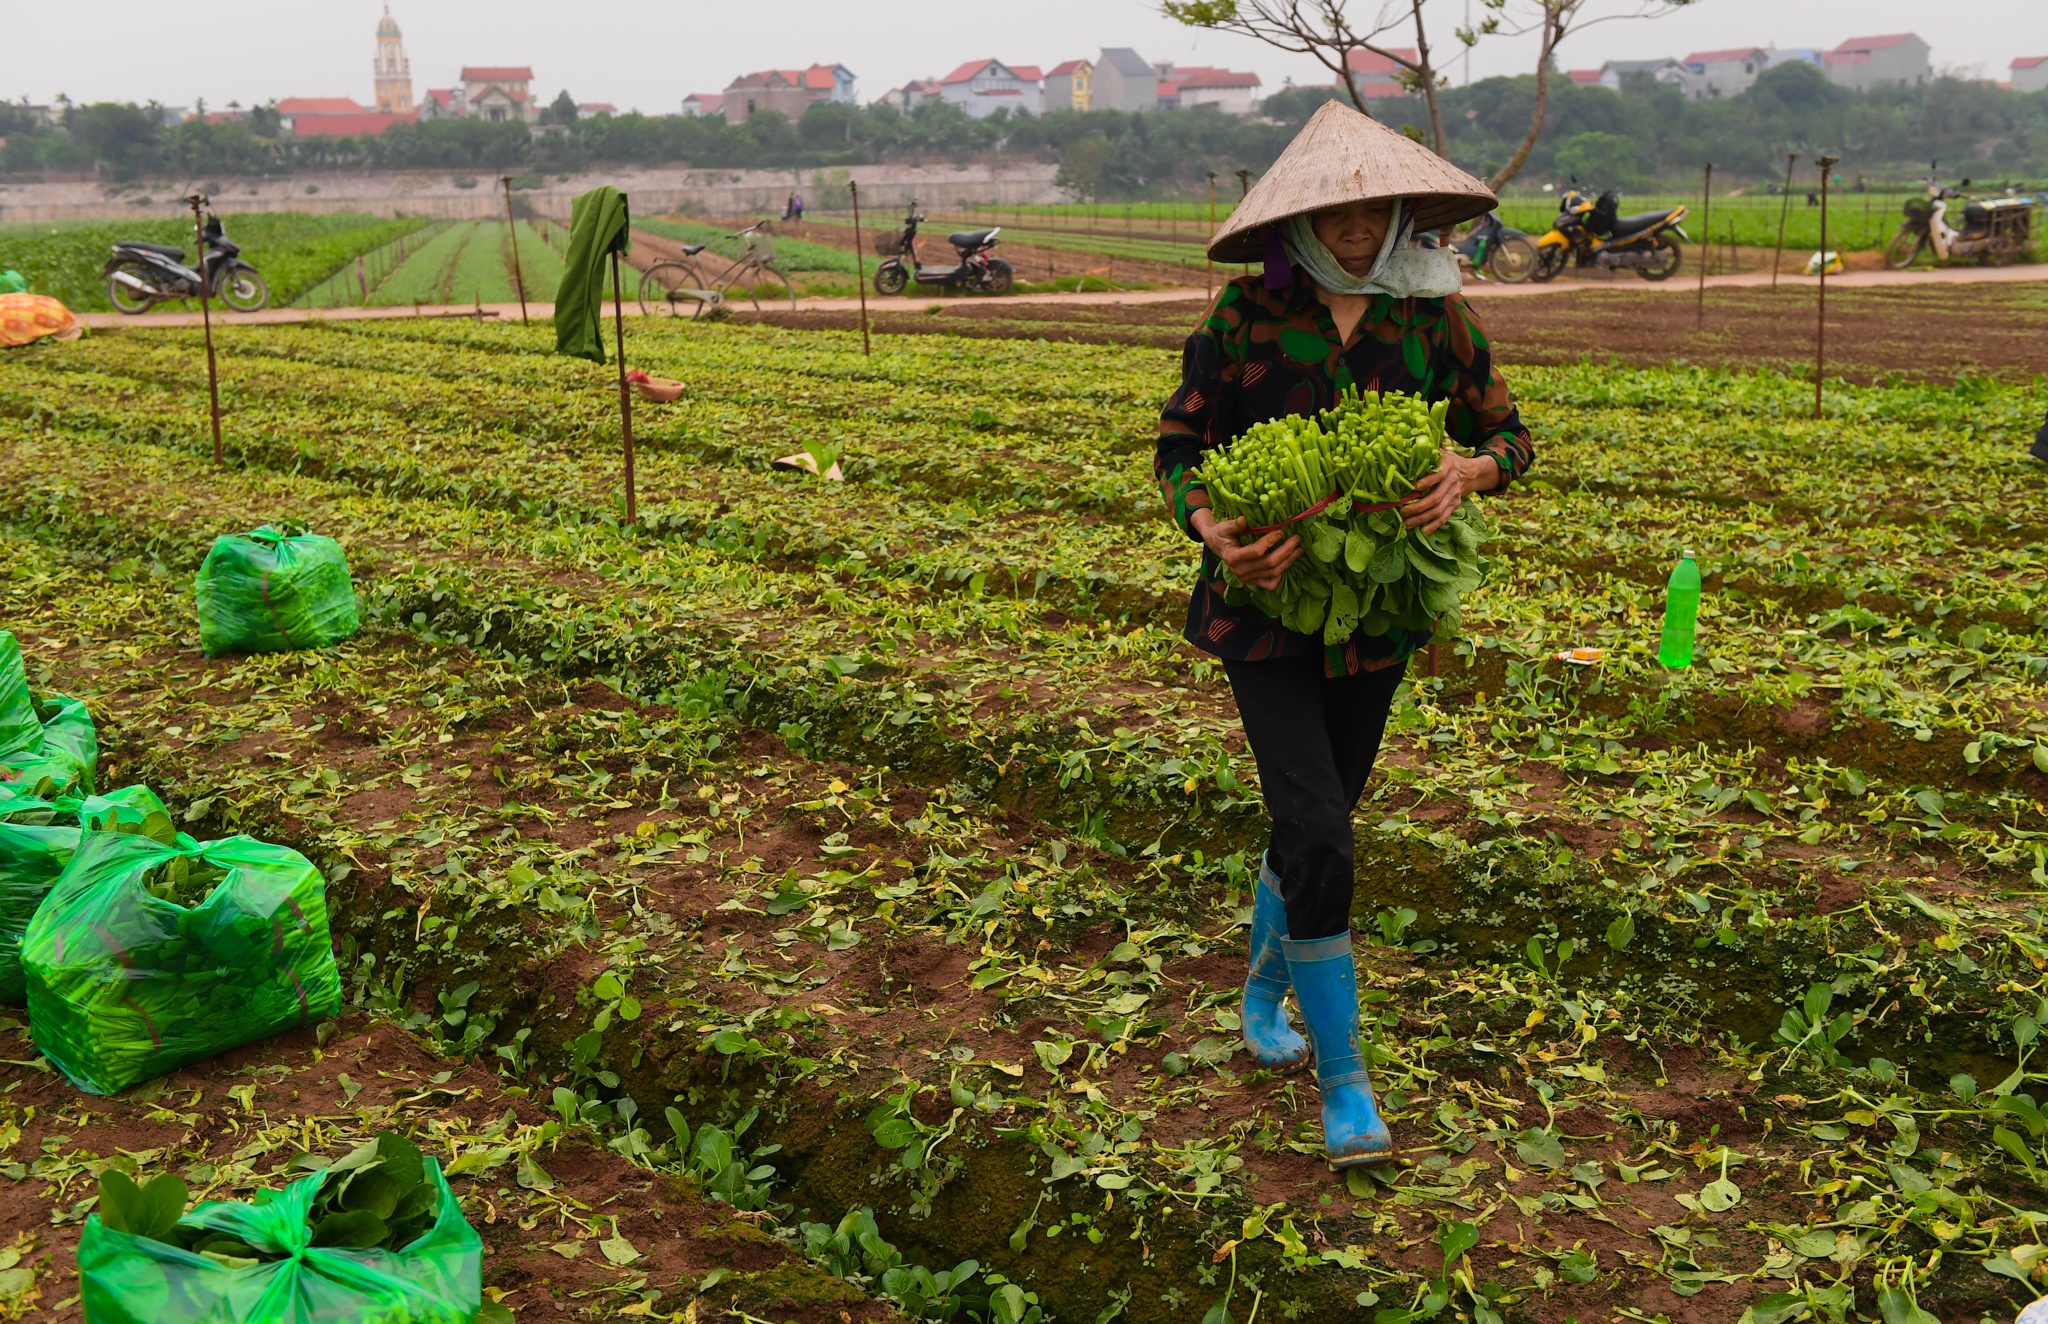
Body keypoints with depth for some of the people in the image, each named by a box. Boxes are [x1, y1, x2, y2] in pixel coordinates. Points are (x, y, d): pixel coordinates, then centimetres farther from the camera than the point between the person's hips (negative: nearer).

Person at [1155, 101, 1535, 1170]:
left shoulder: (1433, 314, 0)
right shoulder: (1248, 311, -7)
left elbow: (1507, 431, 8)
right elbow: (1178, 445, -2)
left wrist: (1470, 469, -16)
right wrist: (1211, 530, -23)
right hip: (1265, 602, -3)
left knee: (1317, 819, 16)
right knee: (1317, 835, -13)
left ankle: (1264, 991, 44)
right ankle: (1342, 1077, 2)